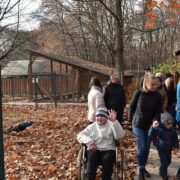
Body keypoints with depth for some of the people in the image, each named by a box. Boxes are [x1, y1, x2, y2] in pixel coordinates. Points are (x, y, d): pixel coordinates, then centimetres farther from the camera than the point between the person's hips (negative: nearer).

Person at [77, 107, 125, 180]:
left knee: (108, 159, -34)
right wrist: (89, 141, -12)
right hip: (94, 150, 1)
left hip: (108, 150, -1)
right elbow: (80, 135, 8)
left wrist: (114, 121, -20)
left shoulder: (111, 125, 10)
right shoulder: (91, 126, 17)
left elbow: (120, 136, -8)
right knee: (92, 157, -33)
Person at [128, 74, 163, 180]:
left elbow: (158, 111, -10)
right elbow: (132, 106, -2)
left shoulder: (158, 96, -12)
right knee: (141, 147, -7)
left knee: (147, 148, 10)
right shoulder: (139, 93, -15)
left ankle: (144, 167, 29)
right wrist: (131, 119, 1)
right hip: (138, 125, -2)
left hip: (150, 125, 2)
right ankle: (141, 170, 8)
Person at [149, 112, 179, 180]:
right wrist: (153, 127, -43)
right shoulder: (159, 128, -23)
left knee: (168, 161, 18)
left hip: (169, 148, 5)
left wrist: (176, 146, 13)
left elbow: (175, 138, 8)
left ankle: (162, 170, 44)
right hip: (161, 148, -5)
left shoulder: (172, 129, -7)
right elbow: (150, 135, -29)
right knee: (164, 161, -4)